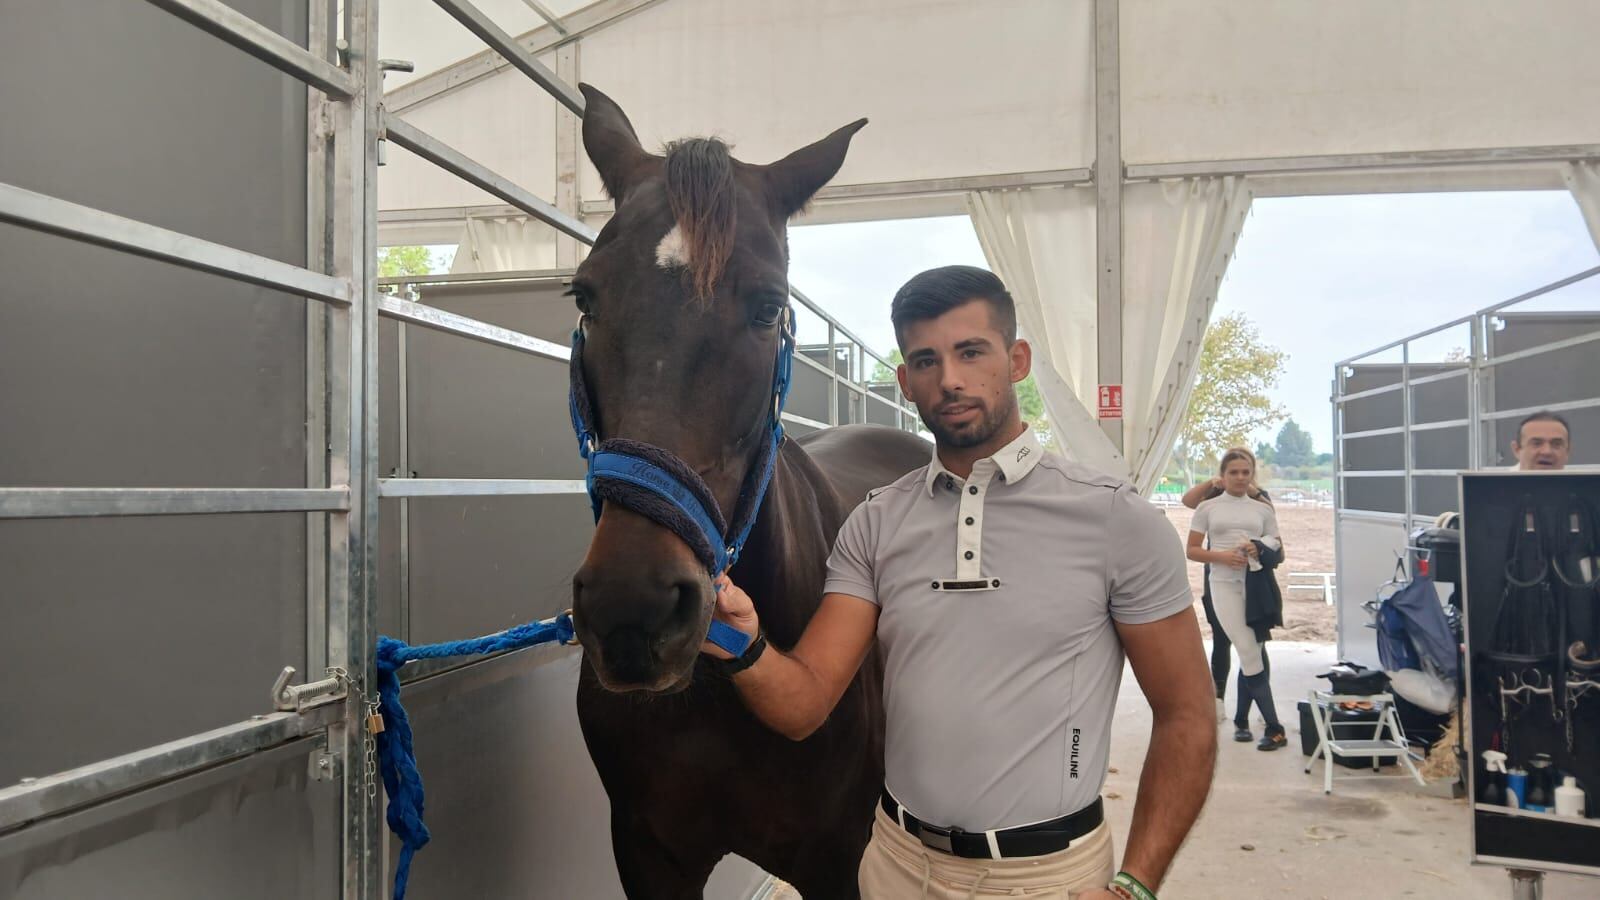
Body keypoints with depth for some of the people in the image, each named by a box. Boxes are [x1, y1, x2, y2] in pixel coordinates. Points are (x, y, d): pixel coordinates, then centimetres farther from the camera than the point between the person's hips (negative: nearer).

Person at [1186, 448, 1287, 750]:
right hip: (1225, 585, -3)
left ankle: (1241, 721, 24)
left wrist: (1261, 549, -9)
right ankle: (1274, 728, -3)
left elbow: (1278, 547, 14)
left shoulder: (1263, 509, 10)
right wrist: (1222, 556, -13)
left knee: (1250, 654, 9)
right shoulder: (1207, 508, 4)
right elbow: (1192, 550, 4)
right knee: (1251, 655, -8)